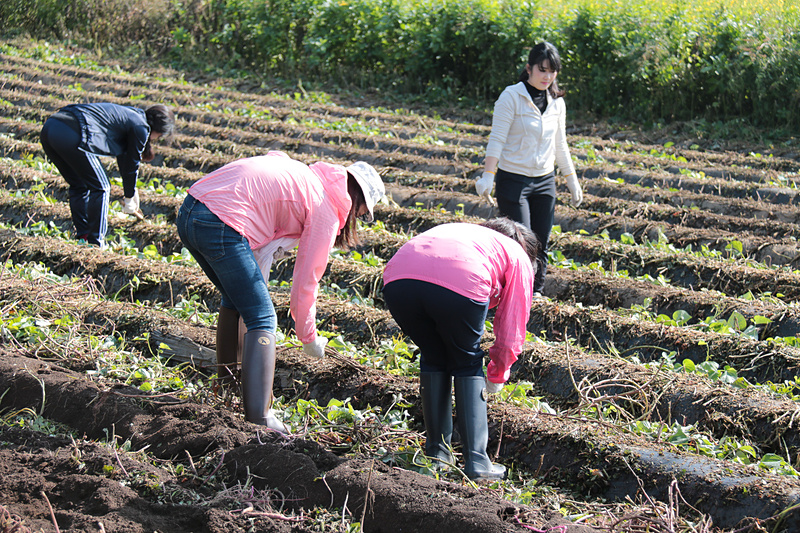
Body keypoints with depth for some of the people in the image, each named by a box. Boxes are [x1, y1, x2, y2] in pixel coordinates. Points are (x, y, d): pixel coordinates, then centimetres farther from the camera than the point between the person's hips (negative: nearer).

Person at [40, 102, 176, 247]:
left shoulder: (127, 115, 30)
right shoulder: (140, 127, 4)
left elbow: (123, 158, 41)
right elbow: (132, 165, 11)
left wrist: (131, 190, 48)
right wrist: (129, 199, 25)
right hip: (70, 136, -9)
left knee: (79, 187, 23)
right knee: (100, 187, 6)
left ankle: (82, 238, 24)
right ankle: (96, 244, 7)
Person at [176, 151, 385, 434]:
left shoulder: (305, 174, 24)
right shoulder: (326, 210, 3)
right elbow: (305, 282, 5)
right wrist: (309, 338, 18)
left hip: (188, 212, 9)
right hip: (221, 227, -9)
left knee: (235, 298, 30)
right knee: (262, 320, -2)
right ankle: (259, 419, -10)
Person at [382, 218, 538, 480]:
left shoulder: (460, 230, 45)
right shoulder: (519, 258, 31)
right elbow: (512, 328, 29)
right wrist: (497, 375, 46)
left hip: (397, 280, 4)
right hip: (461, 286, -4)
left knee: (433, 359, 27)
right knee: (467, 364, 19)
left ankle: (436, 452, 27)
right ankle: (476, 461, 14)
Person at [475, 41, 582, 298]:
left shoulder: (557, 102, 8)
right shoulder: (512, 96, -9)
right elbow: (497, 139, -13)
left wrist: (572, 180, 17)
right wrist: (487, 176, -22)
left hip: (544, 181, 5)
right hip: (513, 179, -5)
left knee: (541, 244, 6)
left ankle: (536, 293, 18)